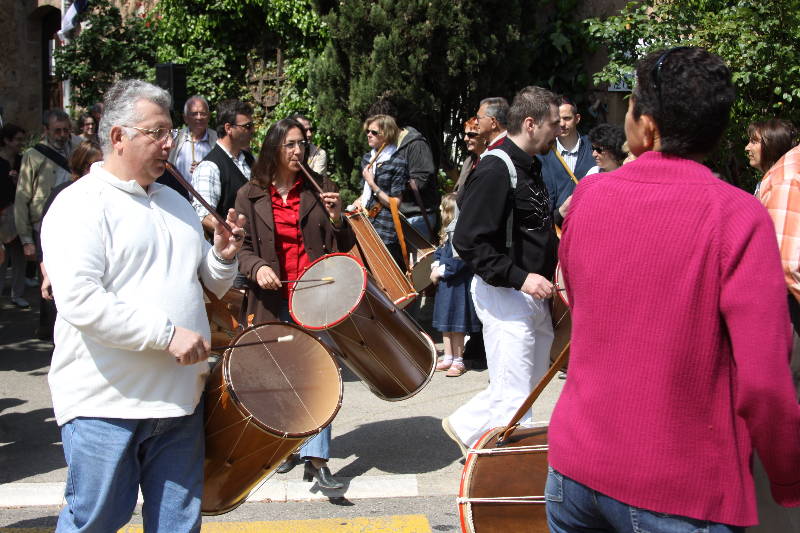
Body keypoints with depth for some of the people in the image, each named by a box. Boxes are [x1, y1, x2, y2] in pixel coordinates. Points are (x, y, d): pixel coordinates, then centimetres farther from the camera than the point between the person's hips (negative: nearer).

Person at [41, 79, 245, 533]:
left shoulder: (175, 203, 15)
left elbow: (209, 286, 21)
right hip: (106, 405, -6)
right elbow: (78, 300, -23)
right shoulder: (81, 205, -9)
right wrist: (167, 333, -23)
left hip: (181, 395, 7)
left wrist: (223, 256, -1)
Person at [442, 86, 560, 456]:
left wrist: (553, 268, 12)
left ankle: (464, 425, 30)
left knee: (535, 380, 18)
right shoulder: (495, 171, -17)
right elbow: (468, 242, -23)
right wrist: (519, 277, -27)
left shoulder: (530, 168, 13)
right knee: (515, 397, -4)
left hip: (533, 296, 10)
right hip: (504, 296, -10)